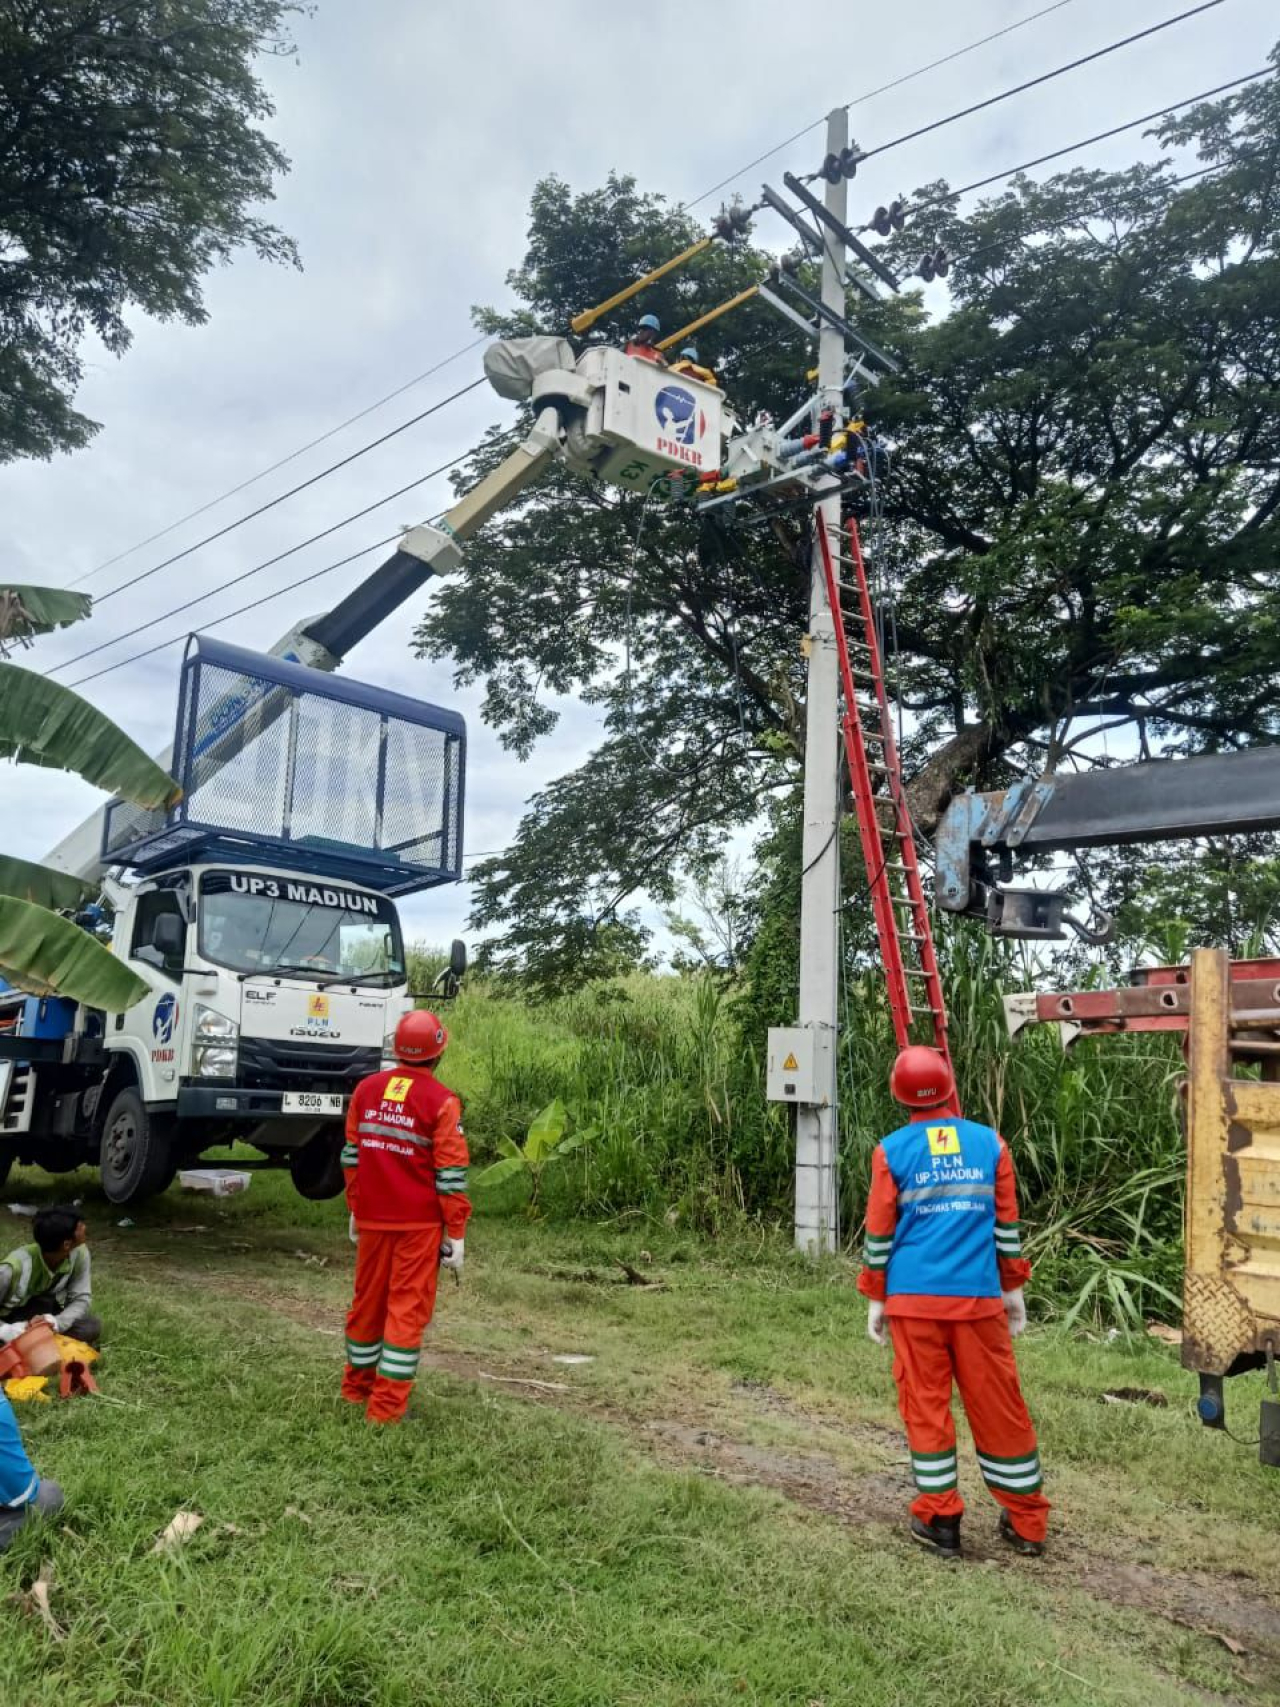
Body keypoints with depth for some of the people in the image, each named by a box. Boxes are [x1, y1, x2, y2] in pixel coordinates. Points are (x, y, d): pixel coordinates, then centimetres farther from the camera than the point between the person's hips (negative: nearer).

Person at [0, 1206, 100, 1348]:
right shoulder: (17, 1267, -31)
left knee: (92, 1327, -24)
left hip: (47, 1316, 4)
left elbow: (82, 1298, -17)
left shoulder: (79, 1253, -19)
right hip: (12, 1322, -4)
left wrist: (57, 1322, -36)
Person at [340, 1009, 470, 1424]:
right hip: (419, 1223, -5)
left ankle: (356, 1386, 34)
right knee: (407, 1309, 3)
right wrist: (456, 1233, -6)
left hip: (372, 1218, 5)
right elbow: (450, 1174, -12)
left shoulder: (366, 1090, 1)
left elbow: (351, 1156, 9)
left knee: (368, 1300, 18)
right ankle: (387, 1405, 5)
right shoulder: (441, 1101, -13)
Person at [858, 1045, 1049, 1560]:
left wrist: (875, 1298, 9)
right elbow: (1006, 1224, 7)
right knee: (997, 1407, 11)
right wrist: (1013, 1288, 17)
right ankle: (1026, 1522, 21)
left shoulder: (892, 1150, -3)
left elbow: (879, 1233, 0)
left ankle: (939, 1520, 13)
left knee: (926, 1406, 8)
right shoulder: (990, 1143, 2)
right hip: (978, 1297, 2)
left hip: (913, 1299, -1)